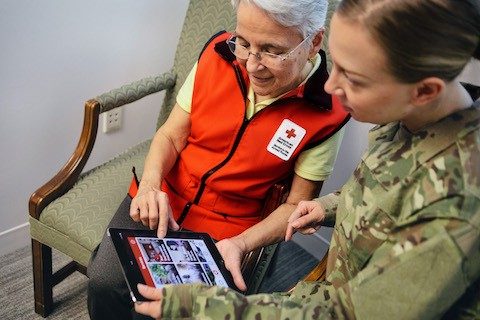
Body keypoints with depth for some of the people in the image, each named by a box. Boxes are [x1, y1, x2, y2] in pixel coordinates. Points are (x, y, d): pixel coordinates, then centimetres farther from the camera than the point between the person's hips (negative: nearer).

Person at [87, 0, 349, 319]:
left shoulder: (325, 113, -16)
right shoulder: (219, 54, -10)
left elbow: (296, 206, -6)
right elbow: (171, 136, -1)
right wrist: (150, 185, -20)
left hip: (229, 228, -2)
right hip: (166, 199, 3)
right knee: (105, 280, -17)